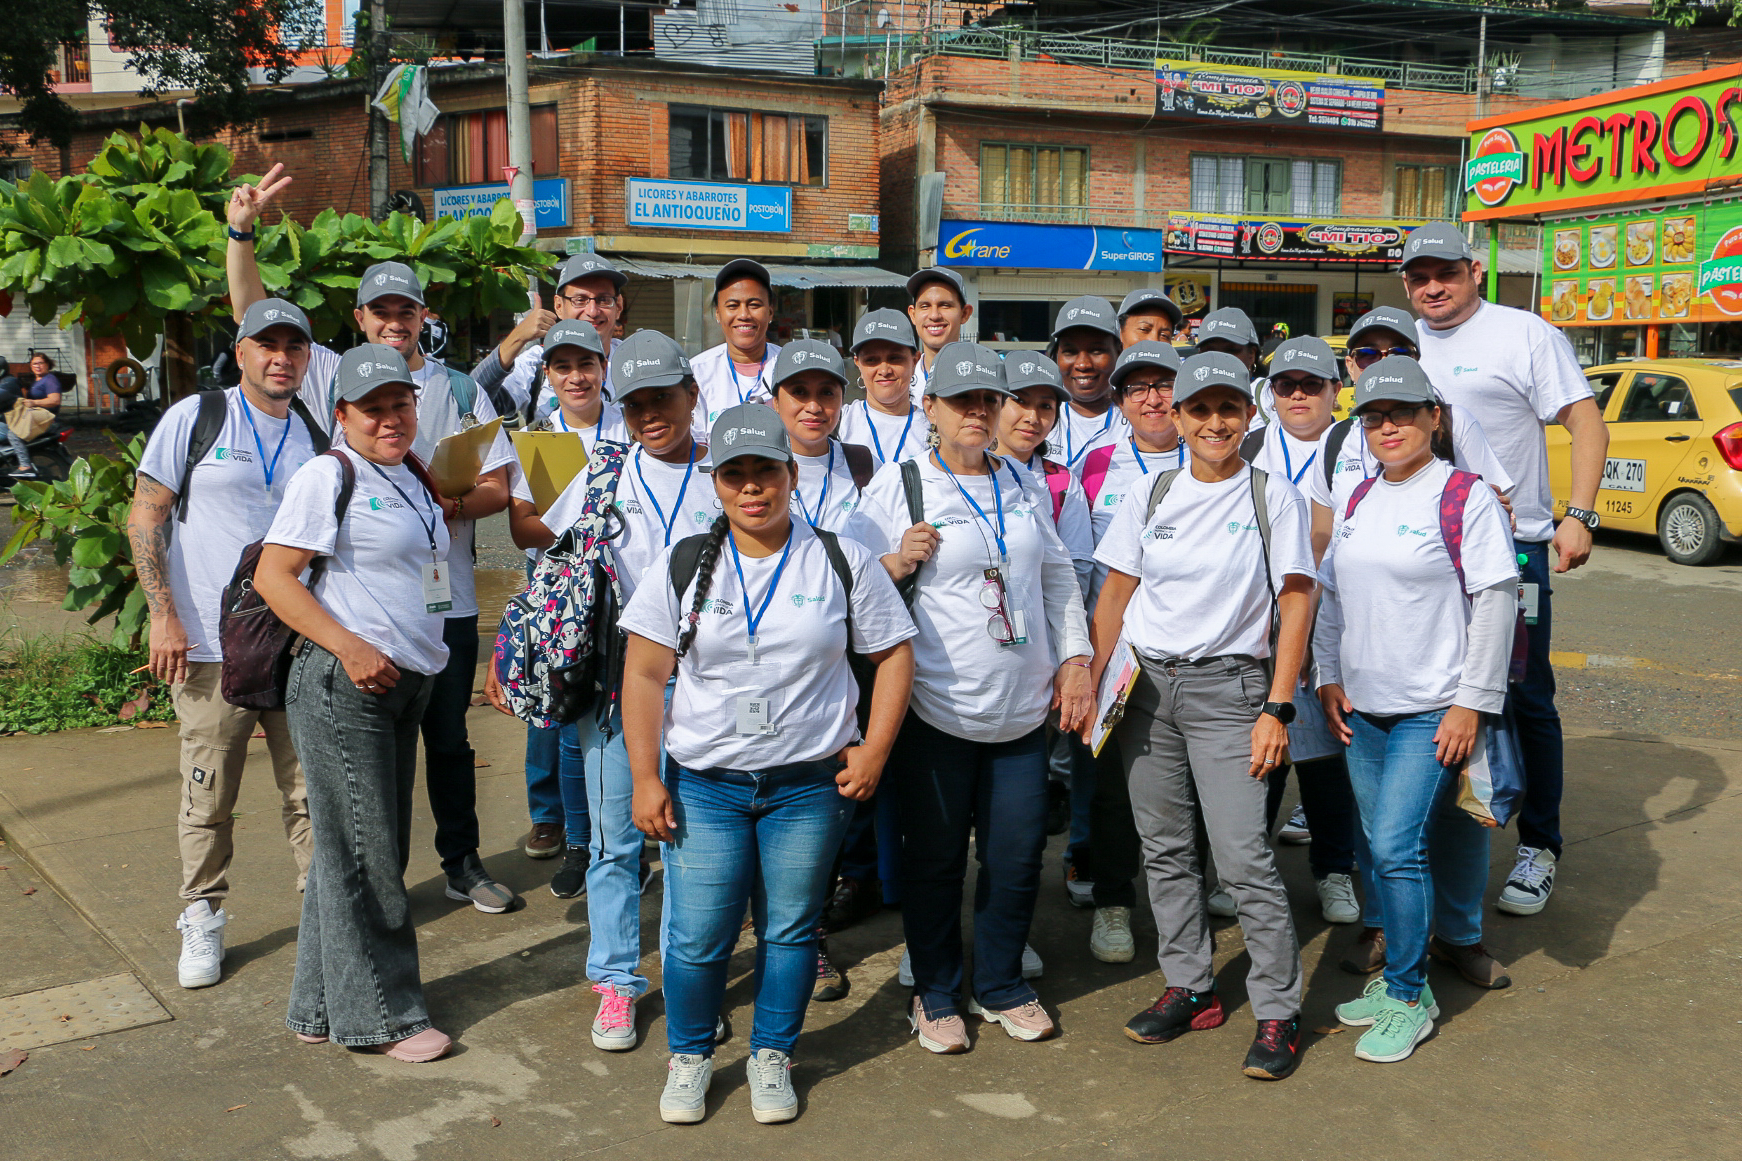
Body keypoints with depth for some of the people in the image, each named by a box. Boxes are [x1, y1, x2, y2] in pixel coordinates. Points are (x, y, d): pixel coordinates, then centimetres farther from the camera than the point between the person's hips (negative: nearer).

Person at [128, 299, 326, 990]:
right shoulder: (195, 418, -1)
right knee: (208, 796, 5)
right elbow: (145, 517, -2)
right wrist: (163, 615, -10)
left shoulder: (318, 438, 9)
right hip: (212, 647, -3)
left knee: (312, 789, 8)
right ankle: (202, 920, 22)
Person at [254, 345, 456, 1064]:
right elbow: (272, 576, -14)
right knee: (362, 851, -1)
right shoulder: (328, 476, -8)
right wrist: (350, 648, -21)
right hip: (343, 684, -8)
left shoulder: (412, 479, 15)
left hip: (406, 681, 8)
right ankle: (379, 1015, 12)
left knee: (379, 847, 13)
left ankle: (323, 1006, 26)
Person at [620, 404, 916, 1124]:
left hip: (811, 783, 0)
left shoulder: (842, 561, 0)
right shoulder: (683, 565, 0)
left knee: (789, 929, 9)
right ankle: (690, 1056, 27)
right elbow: (644, 674, -1)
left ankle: (772, 1056, 31)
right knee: (698, 937, 1)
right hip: (703, 783, 0)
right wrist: (644, 779, -5)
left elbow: (893, 655, 5)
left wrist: (874, 749, -3)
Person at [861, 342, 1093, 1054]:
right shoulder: (896, 485, -3)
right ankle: (935, 994, 26)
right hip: (936, 708, -4)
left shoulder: (1025, 485, 11)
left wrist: (1075, 657, 10)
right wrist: (898, 562, -19)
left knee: (1017, 854, 9)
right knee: (935, 858, 6)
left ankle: (1002, 986, 30)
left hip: (1022, 706, 4)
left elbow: (1059, 576, 18)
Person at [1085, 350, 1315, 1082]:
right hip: (1145, 685, 4)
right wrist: (1092, 685, 4)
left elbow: (1295, 605, -5)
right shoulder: (1152, 497, 7)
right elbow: (1114, 596, 11)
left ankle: (1278, 1012, 5)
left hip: (1227, 688, -4)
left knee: (1242, 856, -9)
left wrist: (1277, 708, -11)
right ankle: (1189, 988, 25)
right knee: (1164, 849, 10)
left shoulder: (1273, 497, -2)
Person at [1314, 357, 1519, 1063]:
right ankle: (1399, 973, 25)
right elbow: (1331, 593, 17)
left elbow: (1495, 602, -10)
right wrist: (1328, 677, 9)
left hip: (1432, 710, -6)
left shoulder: (1466, 498, -8)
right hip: (1363, 706, 6)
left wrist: (1472, 701, -13)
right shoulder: (1359, 500, 11)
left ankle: (1409, 998, 4)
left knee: (1398, 845, -10)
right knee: (1383, 846, 11)